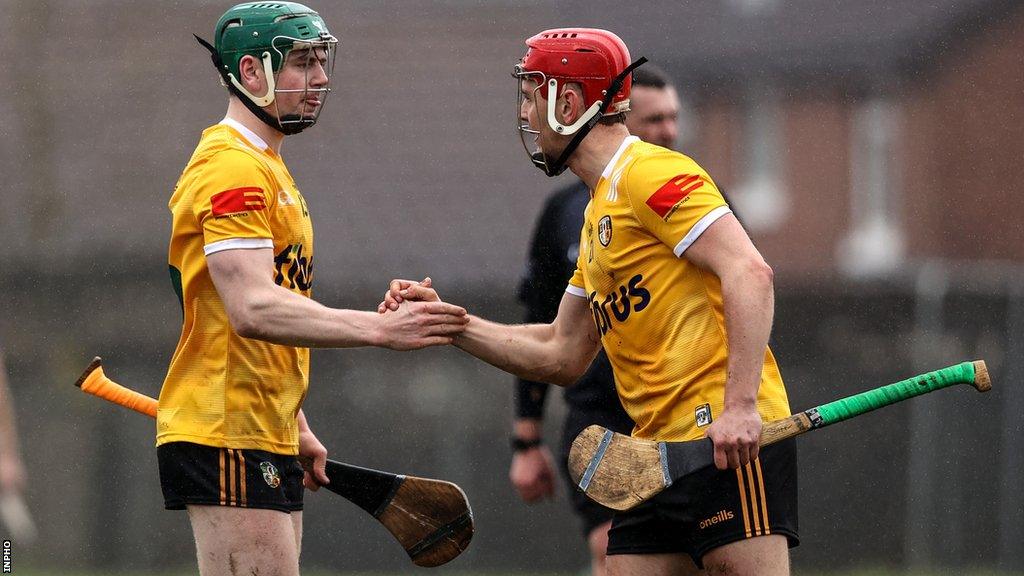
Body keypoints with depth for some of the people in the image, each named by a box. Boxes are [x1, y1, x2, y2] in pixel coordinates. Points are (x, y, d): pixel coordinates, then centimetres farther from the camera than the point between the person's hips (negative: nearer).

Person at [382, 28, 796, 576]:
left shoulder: (650, 173, -8)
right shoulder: (597, 214, 23)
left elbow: (749, 273, -18)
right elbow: (562, 355, 26)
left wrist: (740, 404, -26)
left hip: (729, 441, -10)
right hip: (658, 449, 10)